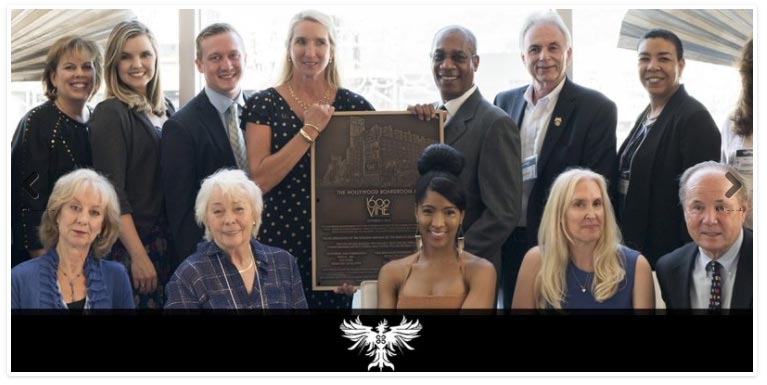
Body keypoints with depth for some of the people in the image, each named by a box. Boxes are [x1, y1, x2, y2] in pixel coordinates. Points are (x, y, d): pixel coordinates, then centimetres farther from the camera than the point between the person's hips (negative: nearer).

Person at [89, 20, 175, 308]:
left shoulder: (165, 108, 10)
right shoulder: (110, 114, -11)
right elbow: (112, 192, -15)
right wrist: (139, 256, -19)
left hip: (165, 239, 7)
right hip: (129, 246, -7)